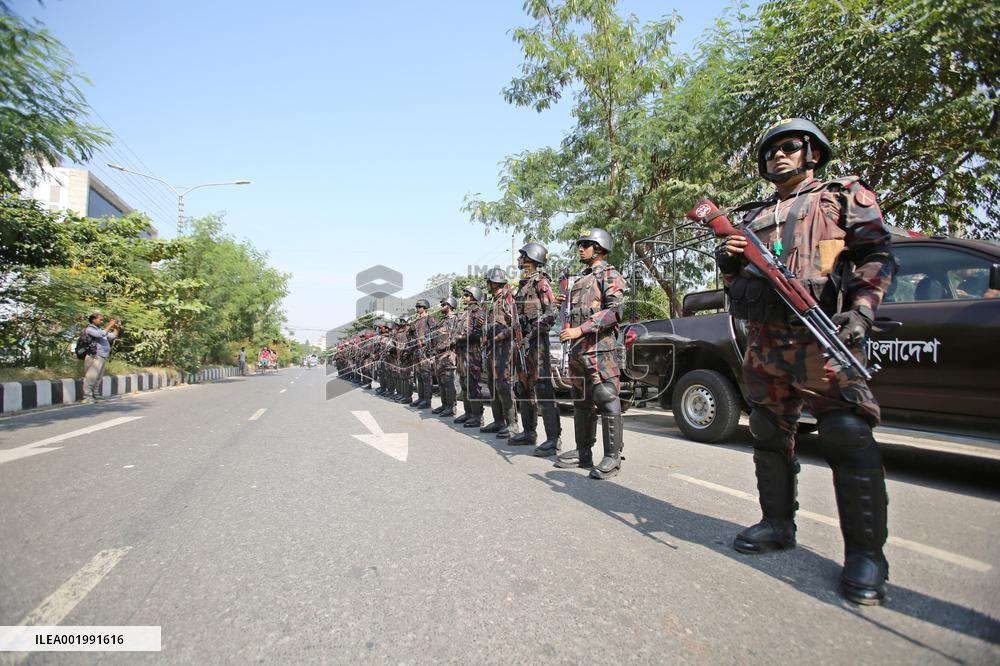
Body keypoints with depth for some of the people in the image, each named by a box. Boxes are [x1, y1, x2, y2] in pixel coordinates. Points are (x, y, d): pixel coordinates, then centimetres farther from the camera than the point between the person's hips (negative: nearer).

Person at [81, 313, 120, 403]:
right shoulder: (89, 329, -4)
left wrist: (117, 328, 8)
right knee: (91, 377, -9)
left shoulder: (100, 329, 20)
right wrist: (110, 325, -14)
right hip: (94, 357, -8)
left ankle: (96, 395, 17)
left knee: (99, 378, 11)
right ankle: (87, 397, -9)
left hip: (103, 357, 8)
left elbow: (112, 336, 20)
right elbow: (101, 334, -20)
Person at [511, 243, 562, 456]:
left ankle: (553, 438, -6)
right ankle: (529, 432, 26)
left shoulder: (541, 282, -7)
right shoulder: (523, 284, 20)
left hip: (536, 342, -10)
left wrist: (530, 334, -19)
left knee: (543, 389, -11)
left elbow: (550, 313, -16)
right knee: (524, 389, 14)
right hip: (521, 341, 10)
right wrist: (516, 335, 15)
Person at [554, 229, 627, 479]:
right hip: (578, 349, 9)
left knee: (607, 401, -6)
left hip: (600, 348, -9)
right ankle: (583, 452, 21)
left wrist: (580, 329, -21)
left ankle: (612, 457, 1)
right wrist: (568, 300, 14)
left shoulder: (609, 274, -2)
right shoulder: (581, 278, 24)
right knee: (581, 402, 12)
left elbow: (615, 310, -15)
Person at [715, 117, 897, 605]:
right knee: (769, 434, 10)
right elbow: (736, 282, 22)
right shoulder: (753, 217, 23)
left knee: (848, 435, -10)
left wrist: (862, 311, -15)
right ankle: (777, 524, 23)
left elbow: (879, 256, 0)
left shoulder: (845, 195, 11)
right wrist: (729, 260, -1)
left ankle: (865, 553, 2)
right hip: (763, 340, 5)